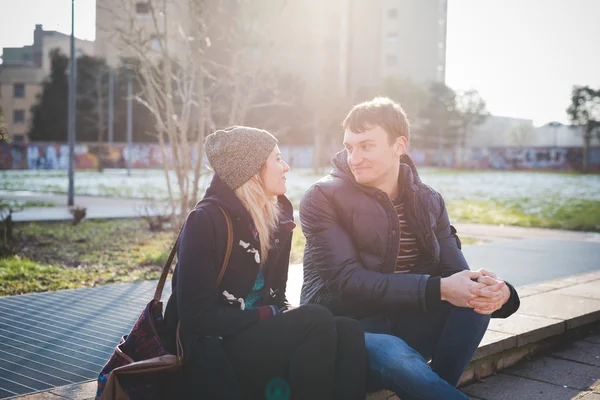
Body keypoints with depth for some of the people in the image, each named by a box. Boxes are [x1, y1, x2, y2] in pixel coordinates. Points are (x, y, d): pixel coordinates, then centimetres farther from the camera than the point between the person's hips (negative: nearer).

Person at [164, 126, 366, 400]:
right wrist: (273, 315, -17)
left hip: (261, 335, 7)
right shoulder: (206, 220, -14)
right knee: (318, 322, -28)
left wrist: (285, 317, -9)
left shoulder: (278, 217, 8)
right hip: (214, 351, -7)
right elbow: (198, 316, -18)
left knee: (348, 332, -19)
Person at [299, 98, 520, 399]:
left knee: (477, 296, -19)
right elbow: (347, 282, -19)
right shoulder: (323, 198, -8)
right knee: (397, 357, -37)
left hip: (404, 324, 6)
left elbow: (455, 273, 1)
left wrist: (497, 292, -24)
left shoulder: (428, 201, 8)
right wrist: (438, 289, -29)